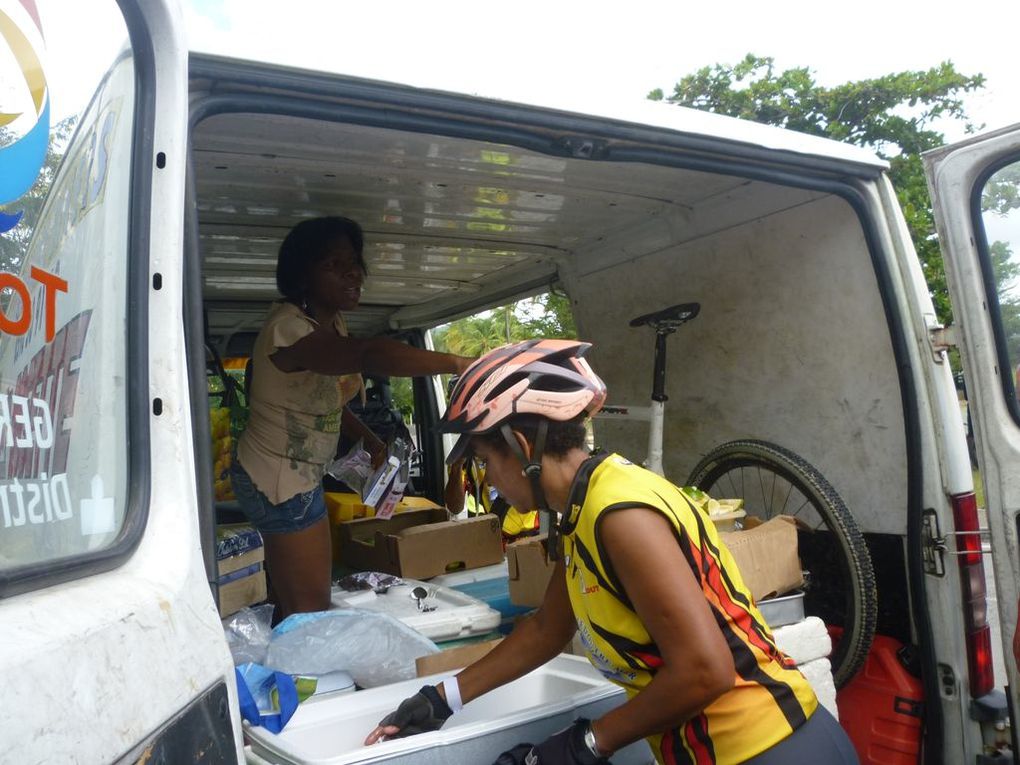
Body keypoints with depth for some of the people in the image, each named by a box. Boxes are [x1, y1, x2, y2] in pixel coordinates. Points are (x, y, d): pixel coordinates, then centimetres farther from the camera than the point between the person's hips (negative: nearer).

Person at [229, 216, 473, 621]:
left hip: (299, 474, 9)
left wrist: (368, 437, 10)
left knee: (293, 599, 14)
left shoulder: (331, 321, 5)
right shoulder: (288, 328, -26)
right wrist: (459, 364, -48)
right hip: (280, 480, -9)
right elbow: (368, 355, -45)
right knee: (311, 611, -6)